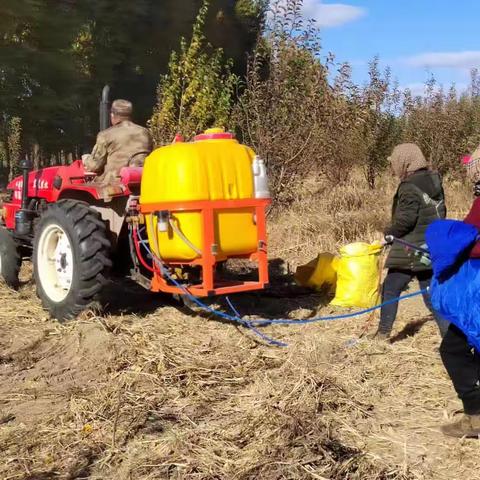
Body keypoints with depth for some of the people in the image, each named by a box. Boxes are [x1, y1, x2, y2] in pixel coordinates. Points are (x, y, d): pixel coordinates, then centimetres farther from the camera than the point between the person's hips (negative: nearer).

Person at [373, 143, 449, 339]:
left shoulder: (410, 187, -16)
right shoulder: (434, 181, 9)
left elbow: (405, 220, -21)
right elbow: (440, 213, 16)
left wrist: (389, 233, -5)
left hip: (410, 251, -8)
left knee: (390, 289, 6)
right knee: (431, 293, 12)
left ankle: (383, 333, 14)